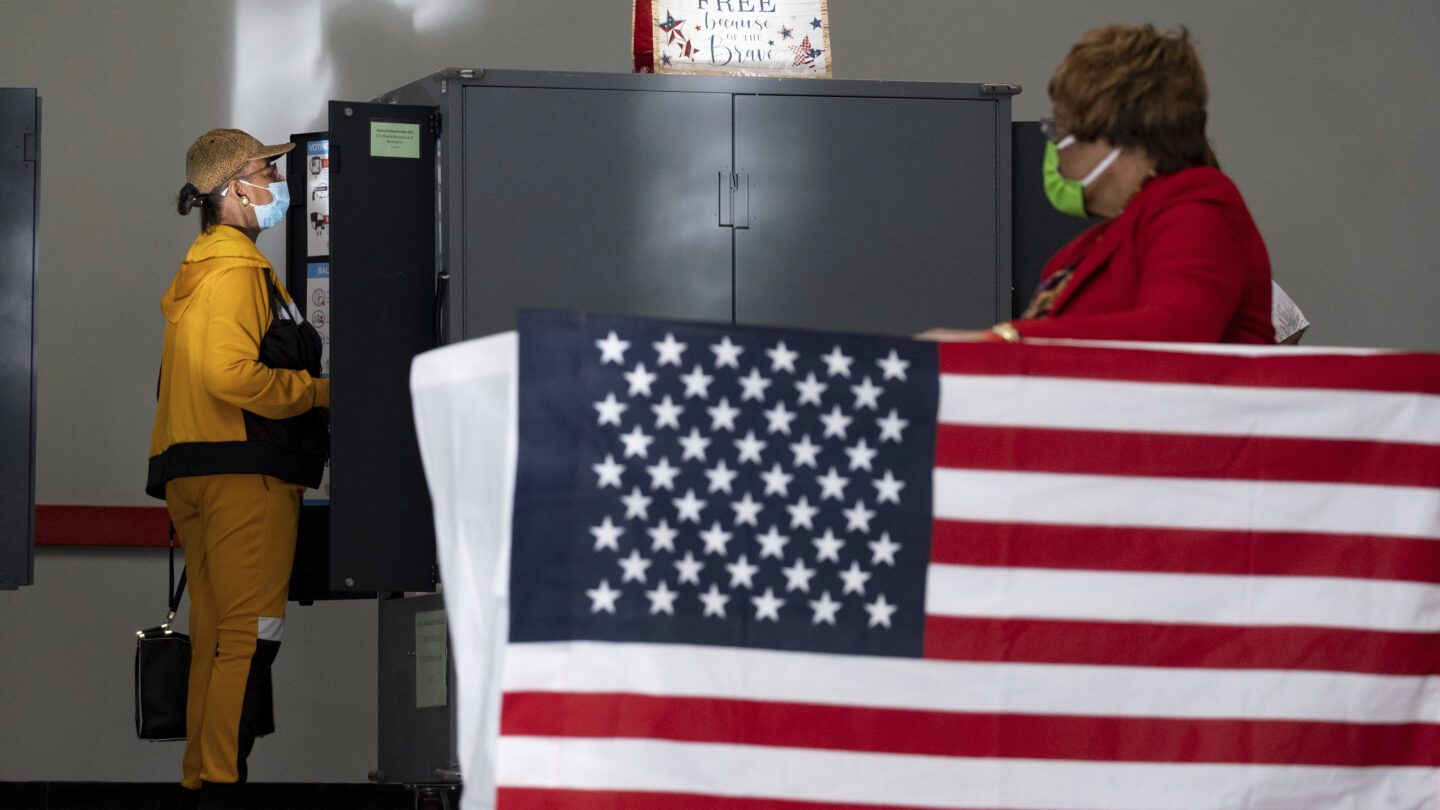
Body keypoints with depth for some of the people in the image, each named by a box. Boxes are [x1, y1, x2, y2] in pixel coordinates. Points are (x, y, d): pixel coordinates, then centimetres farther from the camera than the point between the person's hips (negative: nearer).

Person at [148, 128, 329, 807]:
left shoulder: (198, 270, 23)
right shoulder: (235, 269, -11)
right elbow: (230, 373, -22)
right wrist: (319, 390, -13)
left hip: (194, 471, 10)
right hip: (246, 470, -10)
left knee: (215, 637, 11)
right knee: (251, 635, -11)